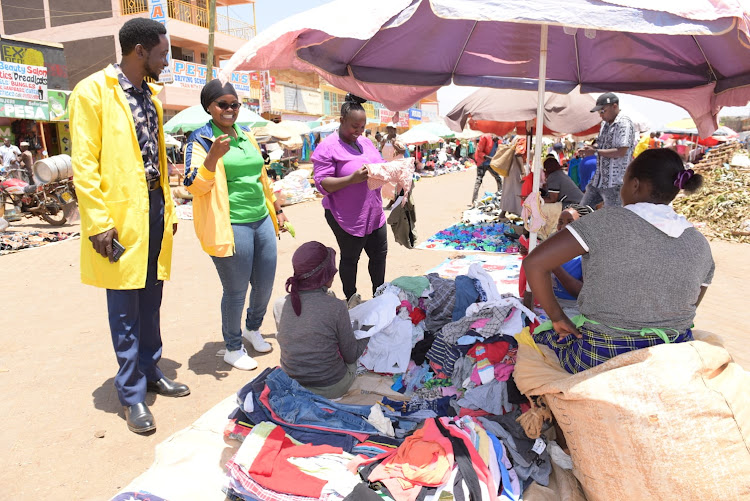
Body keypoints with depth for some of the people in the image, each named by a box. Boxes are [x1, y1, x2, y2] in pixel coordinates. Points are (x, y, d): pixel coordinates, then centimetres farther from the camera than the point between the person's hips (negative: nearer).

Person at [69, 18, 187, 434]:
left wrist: (169, 208, 15)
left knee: (151, 303, 17)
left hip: (154, 208, 7)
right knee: (125, 310, 3)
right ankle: (131, 395, 16)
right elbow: (84, 164, -13)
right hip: (121, 214, -7)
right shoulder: (92, 92, -9)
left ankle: (151, 372, 33)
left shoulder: (149, 95, 14)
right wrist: (99, 222, -17)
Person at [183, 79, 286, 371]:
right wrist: (214, 155, -29)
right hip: (230, 227, -7)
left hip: (262, 221, 7)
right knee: (236, 291, 3)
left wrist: (277, 209, 25)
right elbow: (194, 186, -14)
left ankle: (252, 328, 42)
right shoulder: (201, 139, -4)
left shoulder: (246, 136, 15)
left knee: (265, 284, 15)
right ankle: (233, 348, 24)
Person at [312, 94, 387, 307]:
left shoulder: (366, 142, 12)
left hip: (374, 214, 7)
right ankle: (351, 300, 26)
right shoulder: (328, 147, -11)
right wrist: (352, 179, -29)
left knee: (379, 253, 15)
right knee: (350, 258, 8)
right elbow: (322, 183, -17)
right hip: (347, 218, -7)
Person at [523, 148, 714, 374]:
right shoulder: (700, 245, -2)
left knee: (539, 335, 23)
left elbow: (533, 263, -20)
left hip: (600, 361, -5)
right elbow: (688, 309, 9)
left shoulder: (607, 222, -17)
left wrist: (558, 318, -9)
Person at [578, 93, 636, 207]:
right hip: (599, 179, 9)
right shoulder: (605, 123, 14)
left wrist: (595, 152, -17)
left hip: (614, 183, -9)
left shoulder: (624, 123, -14)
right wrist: (590, 149, 3)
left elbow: (621, 152, -22)